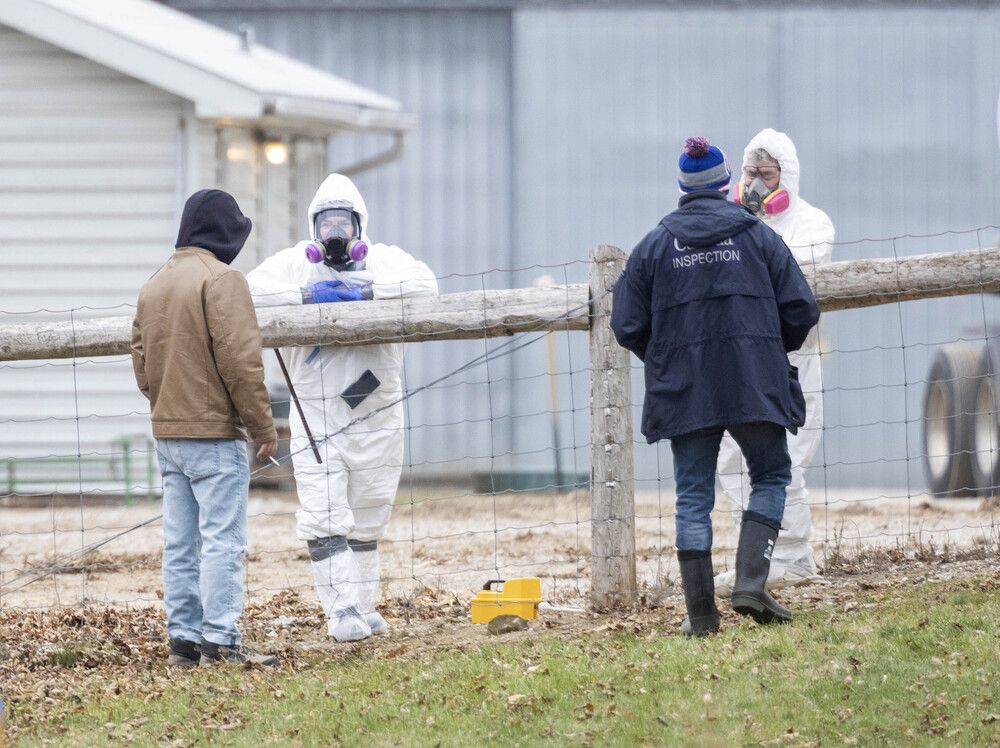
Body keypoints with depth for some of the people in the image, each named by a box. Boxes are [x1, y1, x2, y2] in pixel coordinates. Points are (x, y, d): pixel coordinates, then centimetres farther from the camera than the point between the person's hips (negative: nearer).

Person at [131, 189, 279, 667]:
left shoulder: (153, 285, 14)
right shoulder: (220, 279, -11)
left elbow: (142, 362, 15)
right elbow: (240, 360, -16)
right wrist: (262, 427, -10)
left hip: (166, 432, 8)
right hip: (214, 434, -8)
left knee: (180, 543, 10)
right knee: (222, 539, -7)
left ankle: (184, 638, 11)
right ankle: (220, 641, -11)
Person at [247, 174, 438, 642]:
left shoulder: (383, 260, 5)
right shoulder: (293, 263, 5)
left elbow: (425, 284, -13)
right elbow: (252, 291, -9)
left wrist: (366, 290, -20)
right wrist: (307, 295, -17)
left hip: (376, 415, 1)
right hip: (315, 418, -1)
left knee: (367, 521, 10)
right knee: (323, 519, -11)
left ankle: (363, 606, 20)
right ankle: (342, 608, -13)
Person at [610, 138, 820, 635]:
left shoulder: (653, 246, 4)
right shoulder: (758, 237, 3)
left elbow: (628, 326, 3)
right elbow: (801, 310, 0)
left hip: (682, 390, 1)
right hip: (755, 386, -1)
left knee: (693, 497, 7)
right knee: (770, 477, 14)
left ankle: (701, 613, 3)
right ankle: (750, 584, -3)